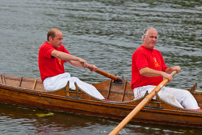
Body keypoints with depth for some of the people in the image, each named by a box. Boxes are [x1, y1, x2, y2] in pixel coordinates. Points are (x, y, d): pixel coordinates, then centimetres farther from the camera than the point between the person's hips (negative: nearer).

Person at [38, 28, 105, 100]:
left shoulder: (61, 47, 17)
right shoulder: (44, 47, -10)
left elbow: (73, 62, 9)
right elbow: (58, 54, -31)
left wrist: (88, 65, -9)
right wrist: (78, 59, -39)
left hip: (64, 78, 8)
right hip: (52, 82, -8)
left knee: (91, 88, -14)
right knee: (80, 88, -29)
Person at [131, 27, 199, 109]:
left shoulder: (157, 53, 23)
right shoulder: (140, 52, -7)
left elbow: (165, 70, 21)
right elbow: (143, 71, -23)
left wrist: (172, 69, -3)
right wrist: (162, 73, -29)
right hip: (143, 89, -9)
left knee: (185, 94, -6)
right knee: (169, 97, -32)